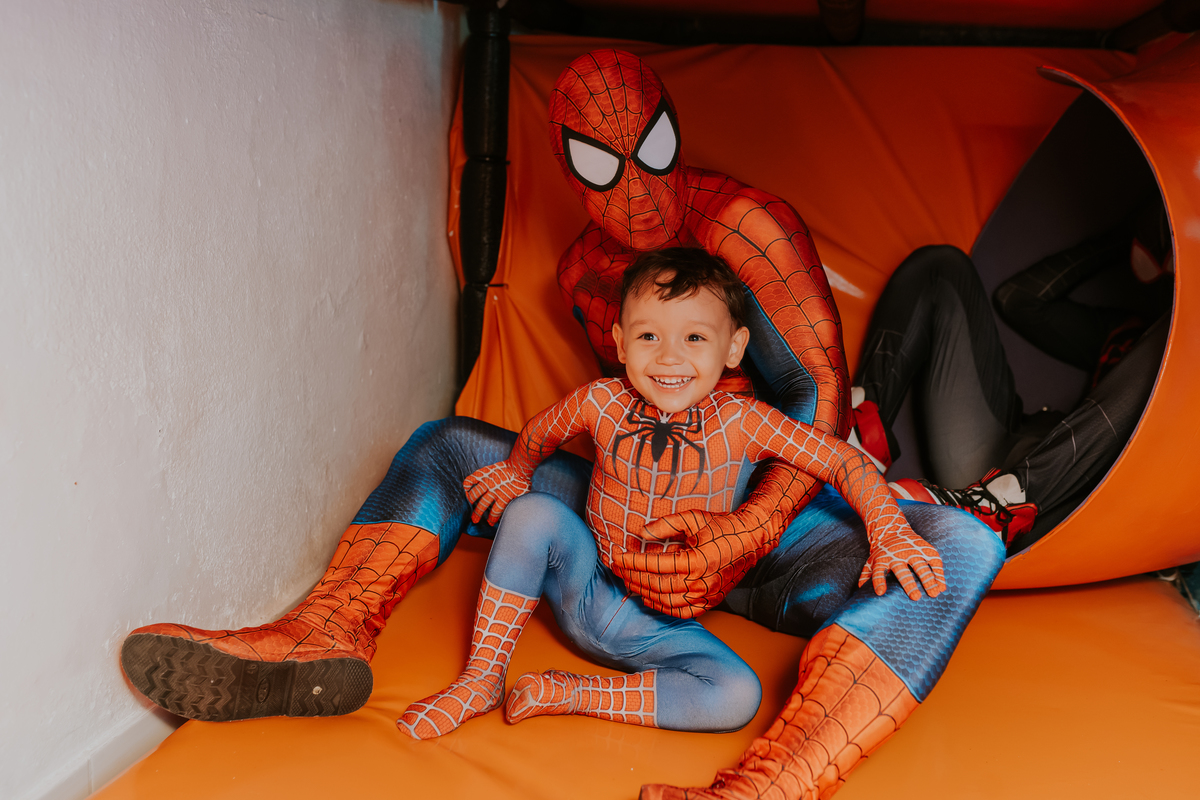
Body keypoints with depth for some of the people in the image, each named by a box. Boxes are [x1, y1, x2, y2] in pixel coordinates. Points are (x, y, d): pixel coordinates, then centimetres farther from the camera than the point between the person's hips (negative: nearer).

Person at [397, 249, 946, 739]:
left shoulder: (741, 422, -17)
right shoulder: (601, 403, -13)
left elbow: (846, 462, -11)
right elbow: (537, 435, 10)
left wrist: (890, 536, -22)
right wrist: (513, 474, 24)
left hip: (663, 629, -1)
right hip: (586, 588, 1)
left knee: (738, 697, -27)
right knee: (531, 512, -25)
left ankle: (570, 694, -14)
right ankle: (481, 681, -11)